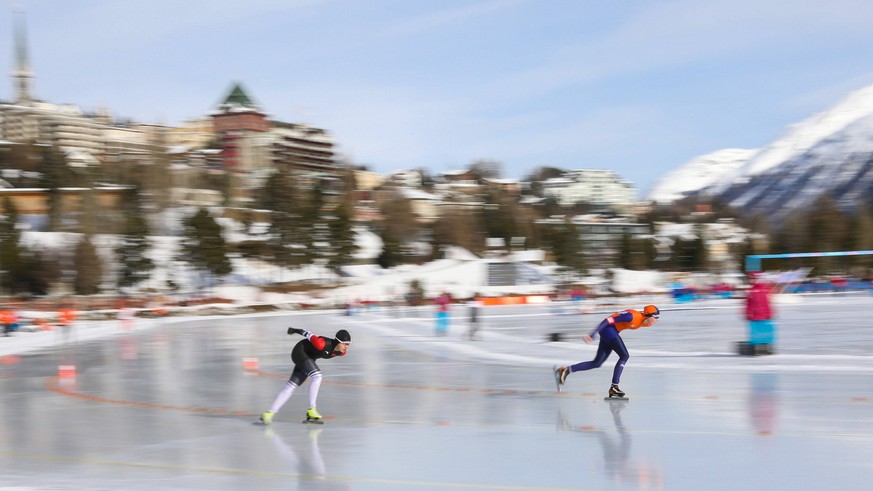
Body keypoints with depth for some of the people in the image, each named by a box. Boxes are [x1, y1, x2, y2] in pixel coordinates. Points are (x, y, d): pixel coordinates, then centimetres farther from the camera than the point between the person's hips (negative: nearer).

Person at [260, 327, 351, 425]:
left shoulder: (341, 352, -11)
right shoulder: (323, 344, -33)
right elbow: (309, 335, -19)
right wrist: (295, 330, -2)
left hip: (308, 358, 8)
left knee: (291, 386, 2)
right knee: (317, 376, -24)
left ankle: (270, 413, 3)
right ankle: (311, 410, -21)